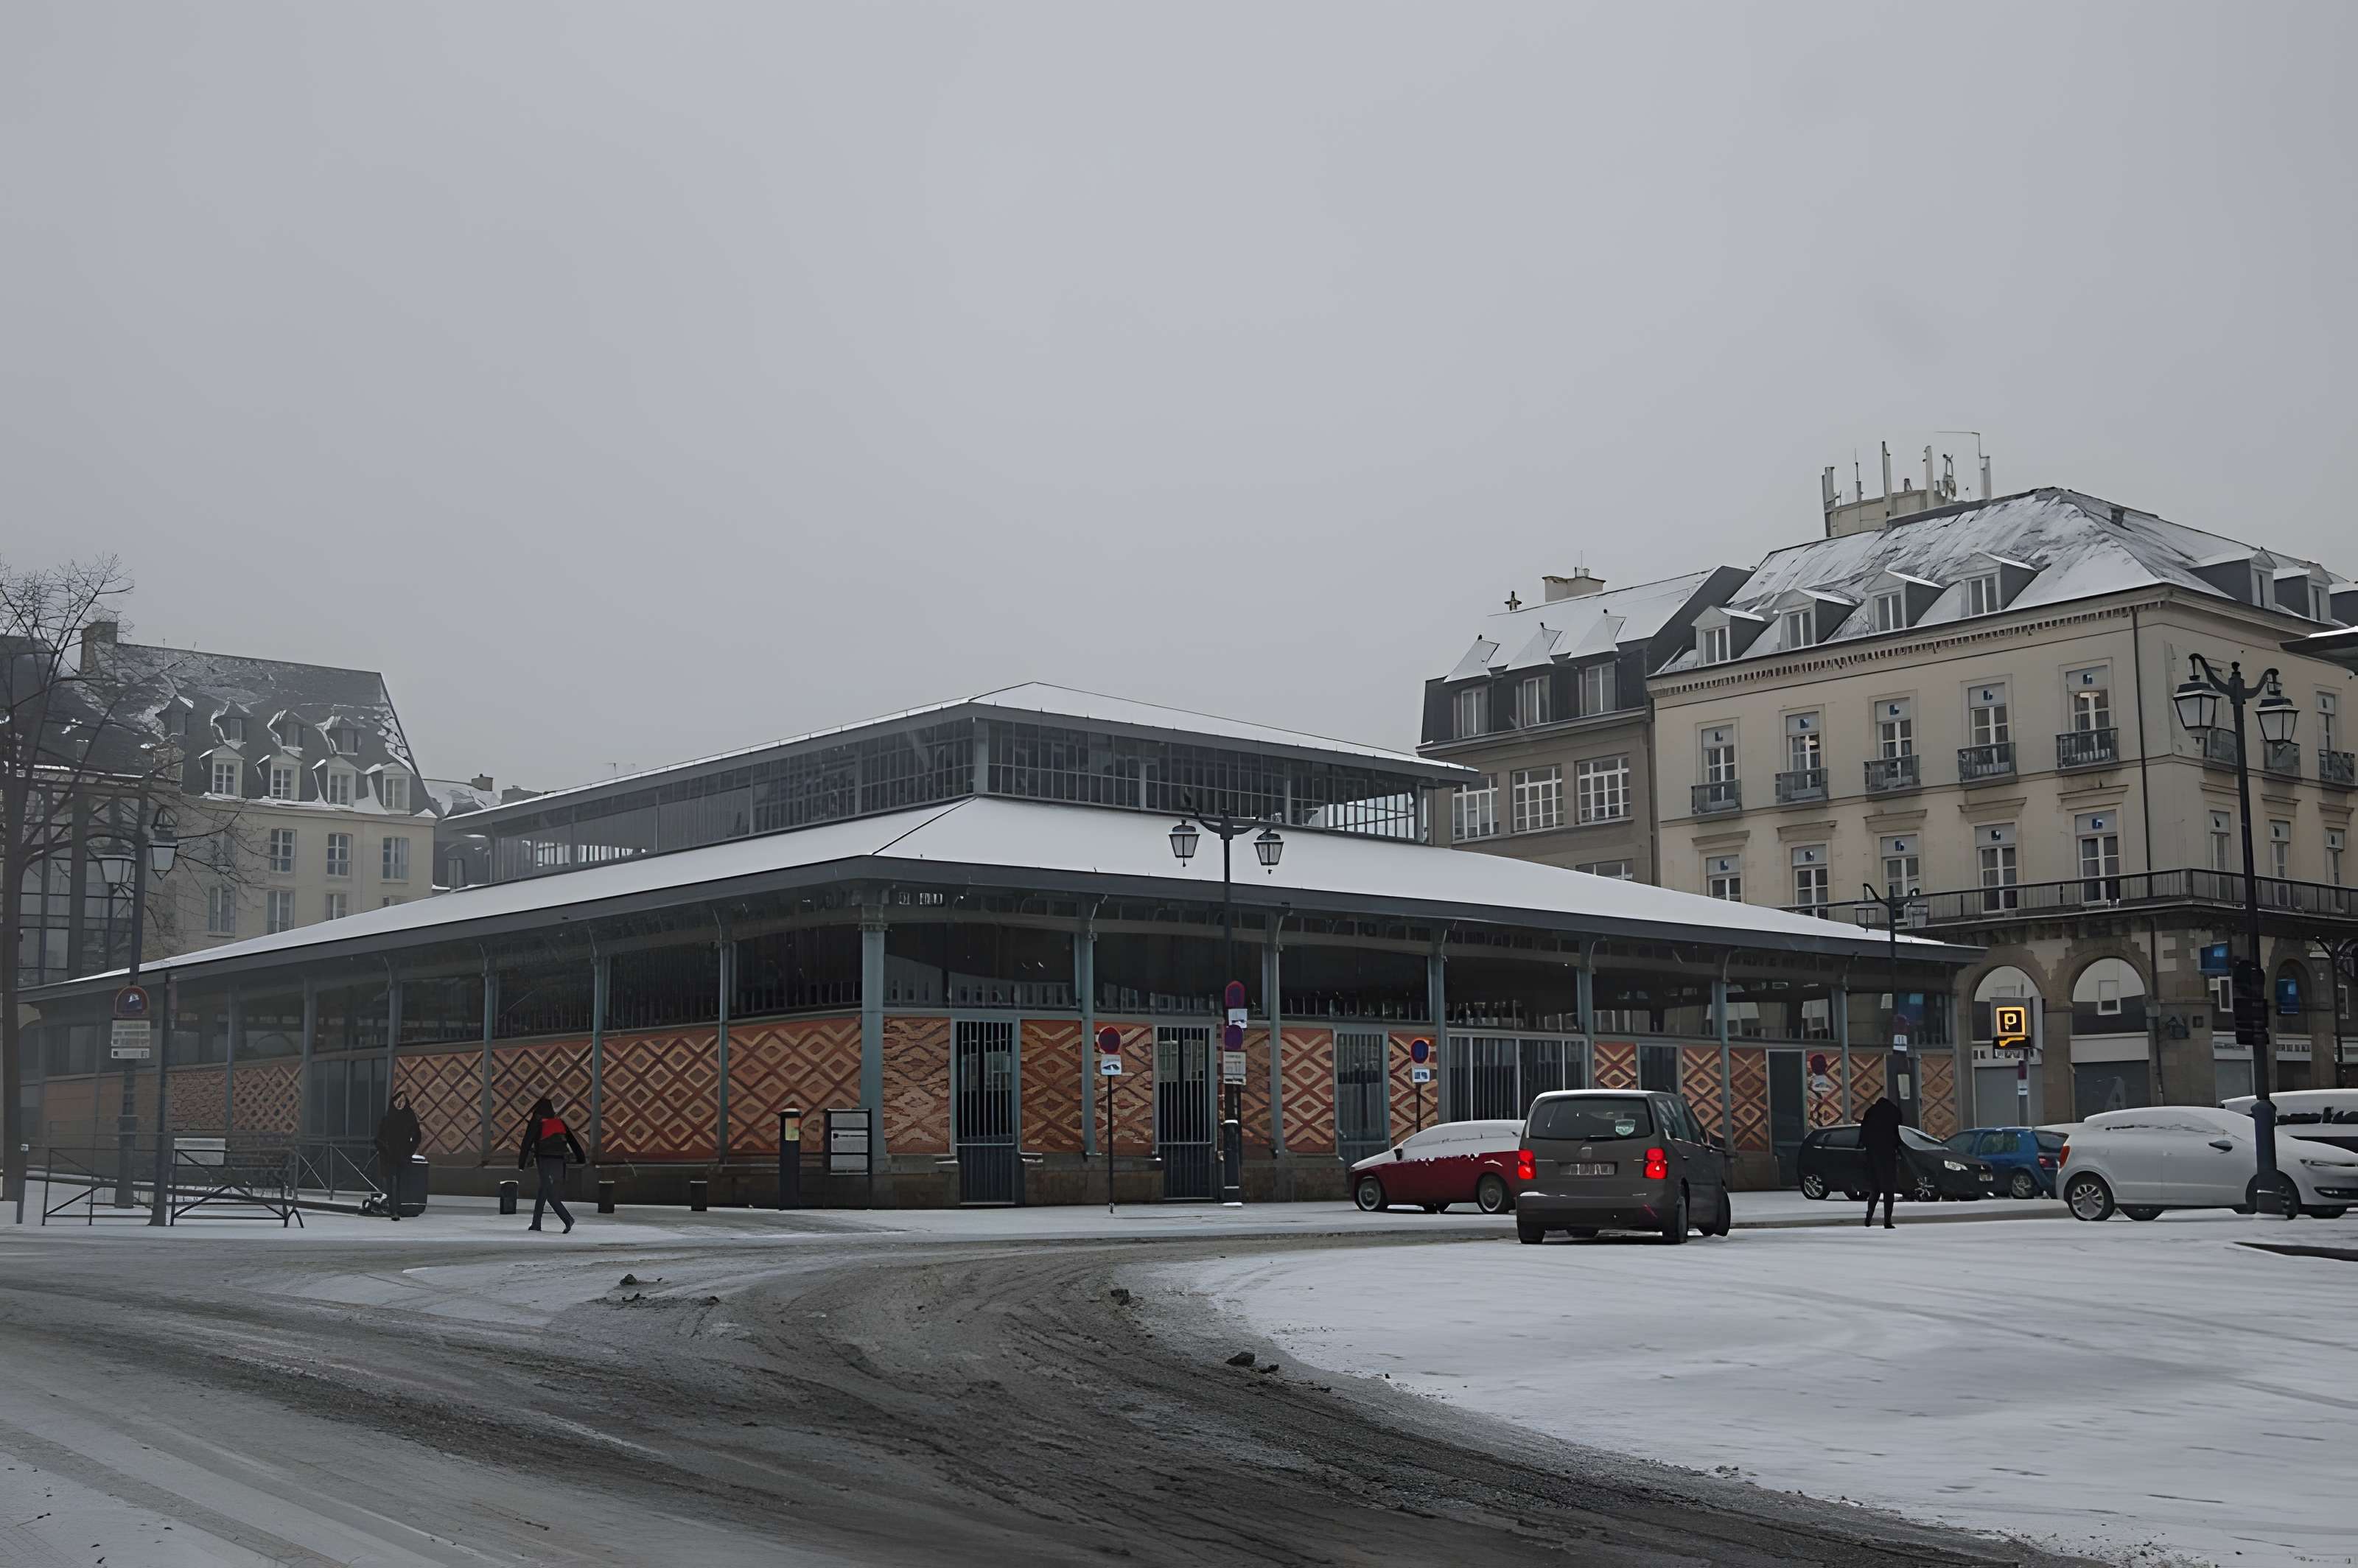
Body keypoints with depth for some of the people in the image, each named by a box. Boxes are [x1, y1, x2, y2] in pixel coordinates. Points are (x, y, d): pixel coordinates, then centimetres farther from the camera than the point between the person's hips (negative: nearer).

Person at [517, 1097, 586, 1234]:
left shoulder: (536, 1122, -2)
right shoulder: (559, 1122, 13)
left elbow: (527, 1143, -4)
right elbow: (573, 1140, 12)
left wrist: (521, 1164, 0)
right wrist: (582, 1158, 16)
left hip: (545, 1160, -6)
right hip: (559, 1161, 6)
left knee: (550, 1194, -8)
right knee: (542, 1192, 16)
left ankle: (568, 1219, -24)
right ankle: (536, 1224, 20)